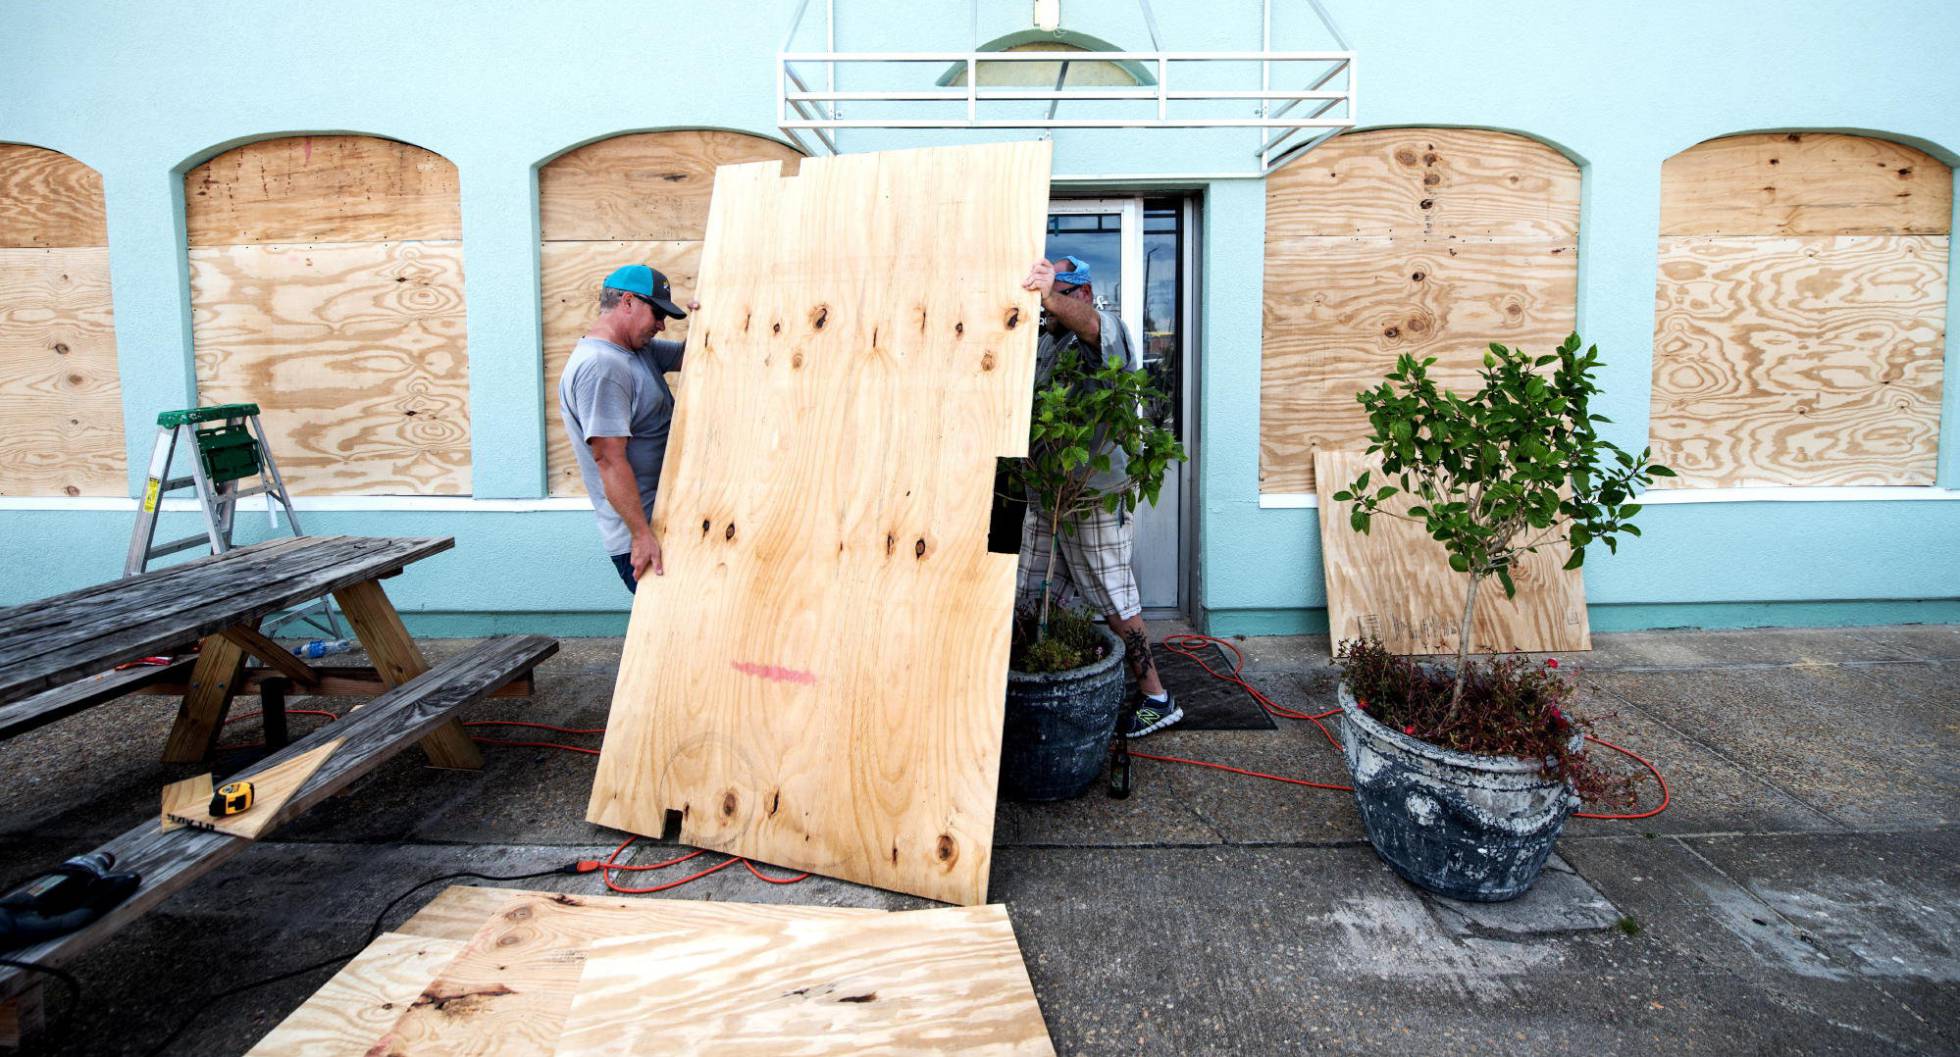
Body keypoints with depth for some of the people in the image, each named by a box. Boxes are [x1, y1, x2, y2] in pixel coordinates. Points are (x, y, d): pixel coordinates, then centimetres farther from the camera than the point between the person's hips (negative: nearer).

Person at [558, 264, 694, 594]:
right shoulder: (599, 365, -19)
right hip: (640, 537, -9)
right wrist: (642, 534, -27)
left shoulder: (639, 349, 10)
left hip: (663, 521, 9)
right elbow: (610, 460, -25)